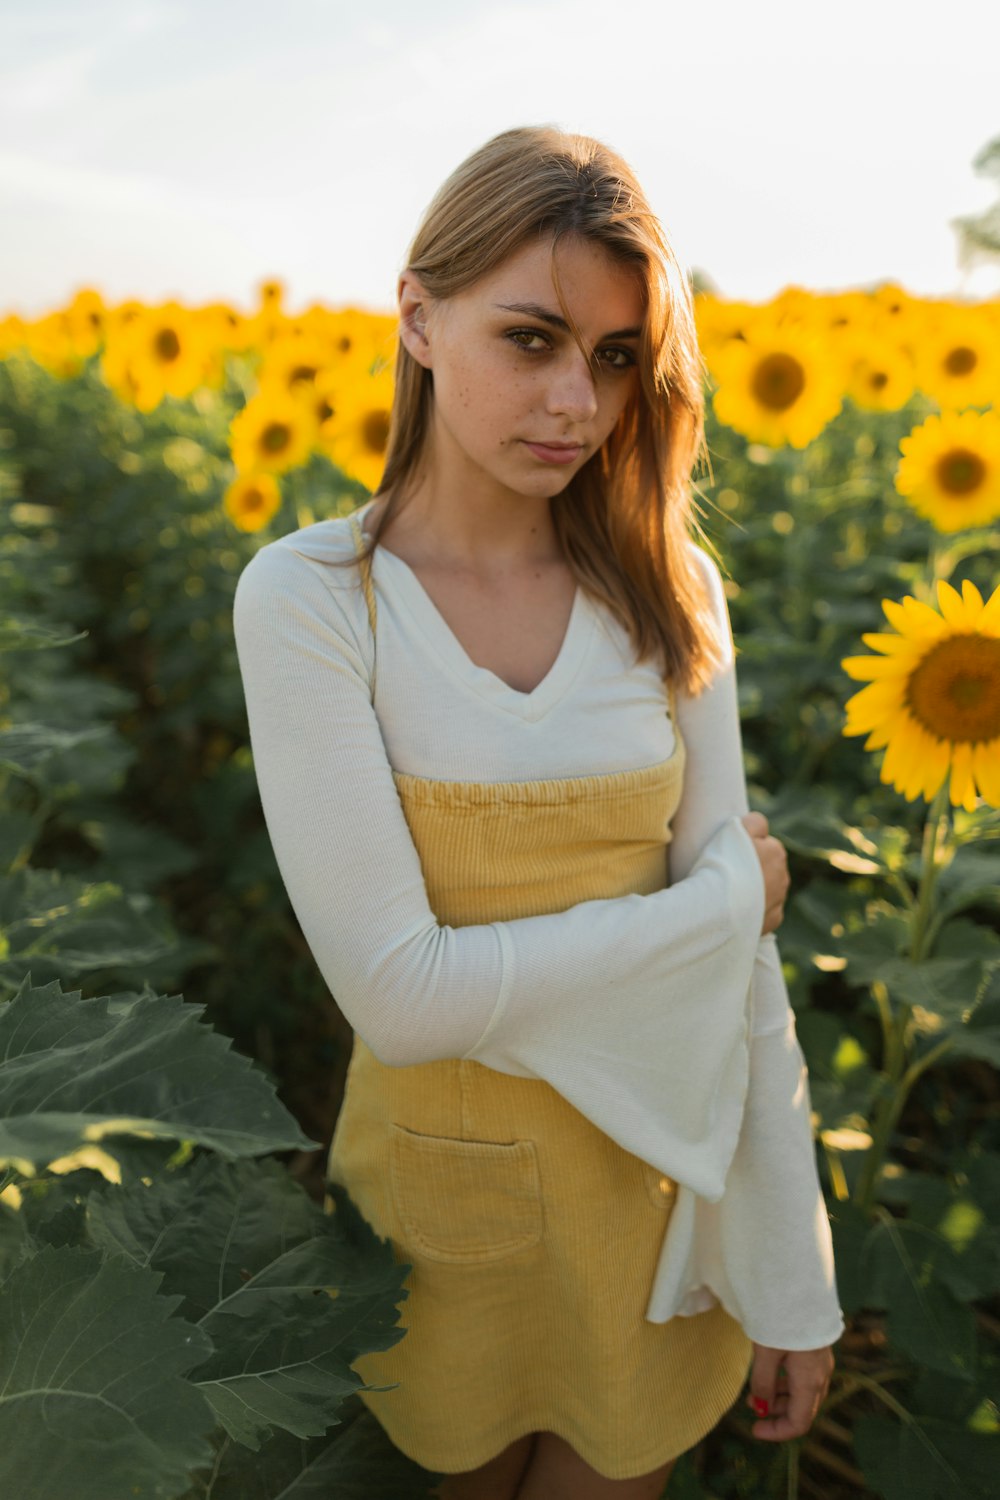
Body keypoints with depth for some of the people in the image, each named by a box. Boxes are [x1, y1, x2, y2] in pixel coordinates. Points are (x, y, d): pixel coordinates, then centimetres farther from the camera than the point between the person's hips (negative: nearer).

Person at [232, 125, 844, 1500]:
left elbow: (746, 937, -7)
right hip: (443, 1174, -1)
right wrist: (722, 898, -16)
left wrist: (795, 1278, -5)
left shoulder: (666, 591, -8)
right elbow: (400, 995, -23)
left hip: (658, 1165, 2)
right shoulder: (306, 597, -17)